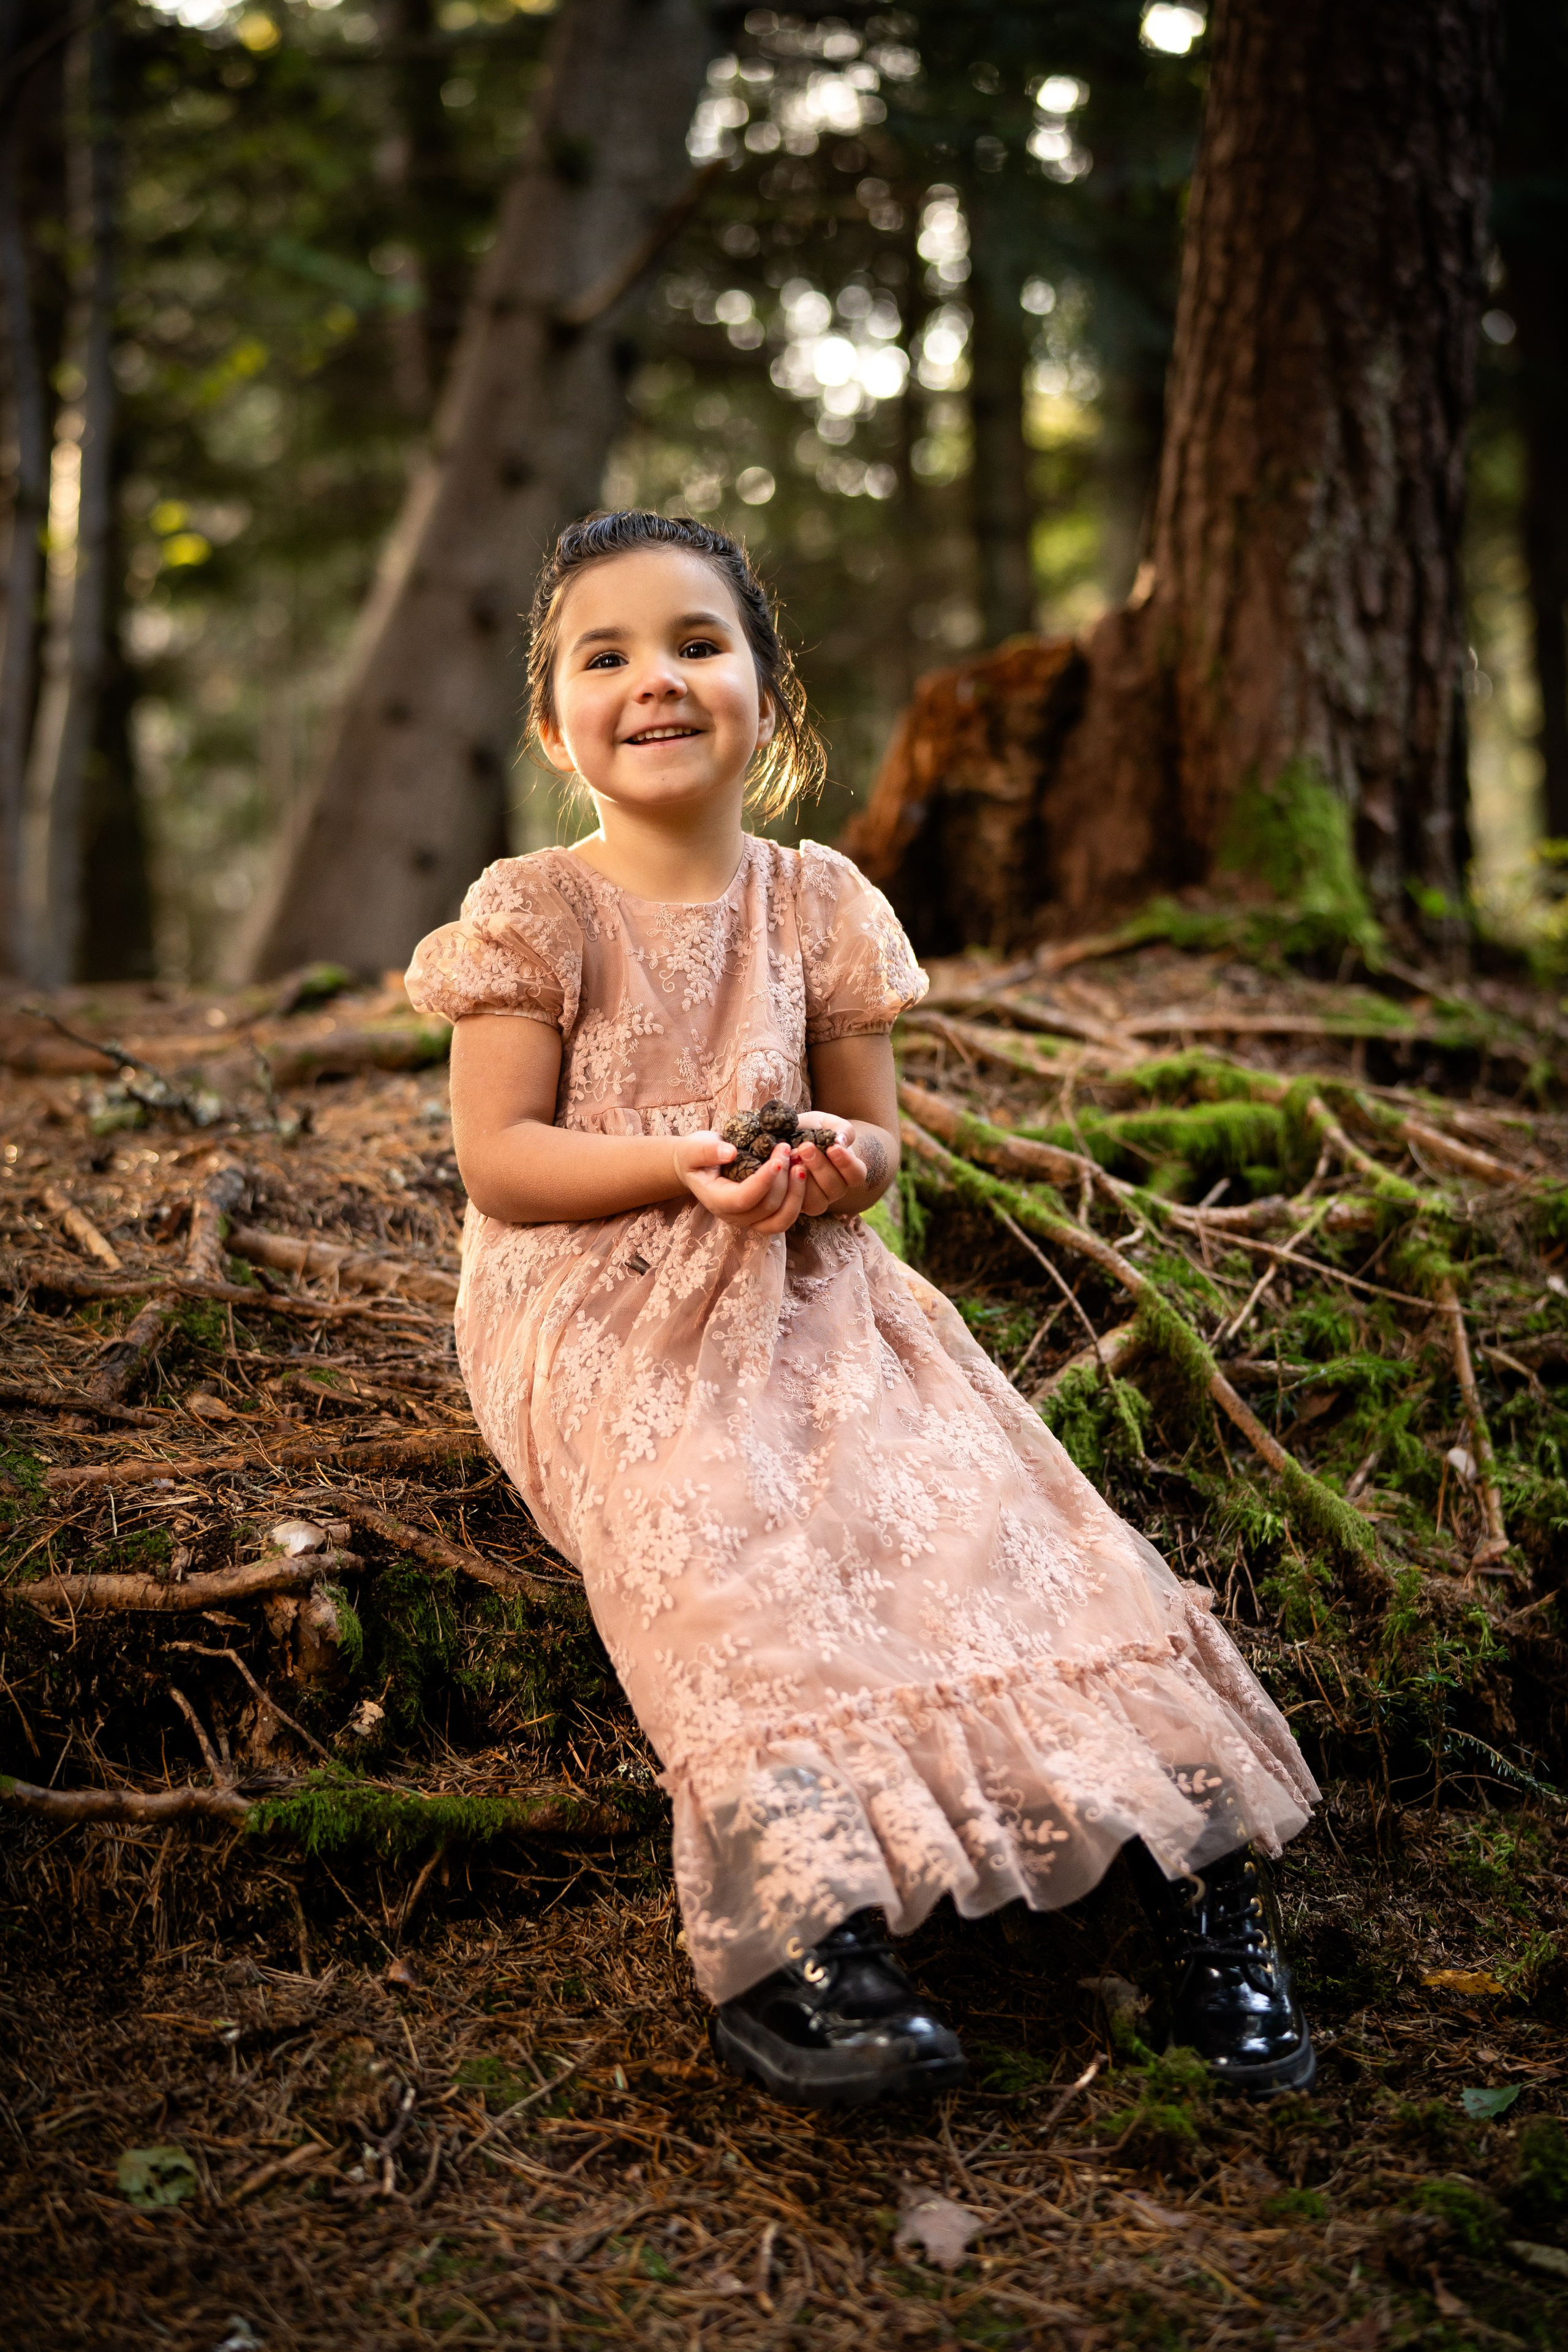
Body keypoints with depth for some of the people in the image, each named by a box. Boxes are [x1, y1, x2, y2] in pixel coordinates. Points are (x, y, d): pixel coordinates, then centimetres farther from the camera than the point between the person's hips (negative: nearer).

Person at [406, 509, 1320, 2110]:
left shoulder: (817, 903, 10)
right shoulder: (532, 916, 0)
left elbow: (875, 1133, 13)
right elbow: (498, 1159, -5)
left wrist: (837, 1161, -12)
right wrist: (685, 1164, -20)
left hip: (801, 1288, 3)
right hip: (597, 1305, -3)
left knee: (966, 1485, -19)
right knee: (718, 1524, -31)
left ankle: (1193, 1855, -16)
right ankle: (798, 1928, -36)